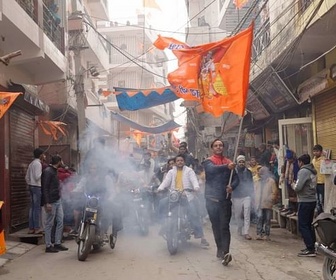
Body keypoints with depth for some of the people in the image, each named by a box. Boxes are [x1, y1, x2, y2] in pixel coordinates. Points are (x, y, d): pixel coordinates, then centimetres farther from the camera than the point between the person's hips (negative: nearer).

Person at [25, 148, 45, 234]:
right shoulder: (38, 163, -13)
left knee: (32, 207, 10)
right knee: (37, 208, -5)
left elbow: (27, 177, 17)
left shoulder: (31, 163, 15)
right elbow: (37, 177, -21)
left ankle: (31, 228, 12)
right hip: (37, 187, -9)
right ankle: (37, 228, -3)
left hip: (31, 186, 9)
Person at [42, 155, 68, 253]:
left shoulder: (54, 171, 16)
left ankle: (57, 243, 19)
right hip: (51, 202, -9)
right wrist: (47, 203, -22)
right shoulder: (47, 171, -13)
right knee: (49, 224, -1)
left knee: (60, 222, 10)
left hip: (58, 201, 9)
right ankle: (48, 246, 7)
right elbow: (45, 188, -18)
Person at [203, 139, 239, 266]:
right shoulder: (208, 162, 4)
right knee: (216, 226, 10)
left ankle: (225, 252, -15)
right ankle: (220, 249, 24)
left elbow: (236, 178, 9)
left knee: (225, 227, -9)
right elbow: (212, 169, -19)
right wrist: (227, 167, -33)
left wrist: (232, 186, -13)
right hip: (212, 199, 0)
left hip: (225, 198, 0)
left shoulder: (229, 163, 11)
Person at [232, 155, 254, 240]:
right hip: (236, 197, 0)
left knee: (247, 215, -8)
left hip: (247, 196, 0)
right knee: (238, 215, 8)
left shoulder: (248, 172, 7)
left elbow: (251, 184, 13)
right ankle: (241, 230, 27)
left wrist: (252, 195, 10)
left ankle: (246, 232, -8)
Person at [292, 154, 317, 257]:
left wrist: (293, 185, 0)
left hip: (305, 202, -9)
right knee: (309, 225, 17)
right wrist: (296, 185, 9)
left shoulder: (303, 171, -14)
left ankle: (310, 249, -8)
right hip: (312, 200, 9)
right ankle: (312, 246, 21)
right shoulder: (312, 171, 13)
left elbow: (298, 187, -22)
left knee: (303, 226, -5)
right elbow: (312, 186, 14)